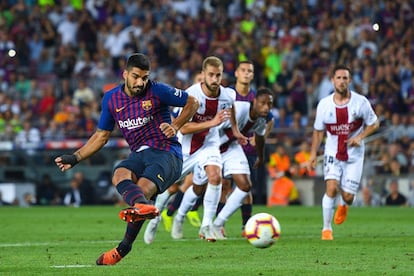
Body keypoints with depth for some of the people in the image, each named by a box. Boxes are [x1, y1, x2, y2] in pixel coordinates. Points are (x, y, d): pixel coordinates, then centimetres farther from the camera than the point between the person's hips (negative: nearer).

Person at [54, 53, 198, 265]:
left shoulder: (158, 91, -5)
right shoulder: (112, 99, 7)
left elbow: (193, 103, 5)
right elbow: (101, 136, 17)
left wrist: (176, 126, -9)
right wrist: (75, 158, 10)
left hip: (167, 154, -4)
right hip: (140, 154, 4)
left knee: (143, 190, -29)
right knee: (119, 175, -30)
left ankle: (123, 249, -29)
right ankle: (142, 206, -57)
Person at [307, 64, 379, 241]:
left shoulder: (361, 102, -10)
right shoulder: (324, 104, -6)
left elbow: (374, 123, 1)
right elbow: (318, 131, 7)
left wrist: (360, 137, -16)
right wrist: (313, 154, 2)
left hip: (354, 156, 0)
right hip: (332, 154, 0)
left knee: (348, 196, -1)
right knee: (332, 188, -21)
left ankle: (343, 205, 39)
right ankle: (326, 229, -9)